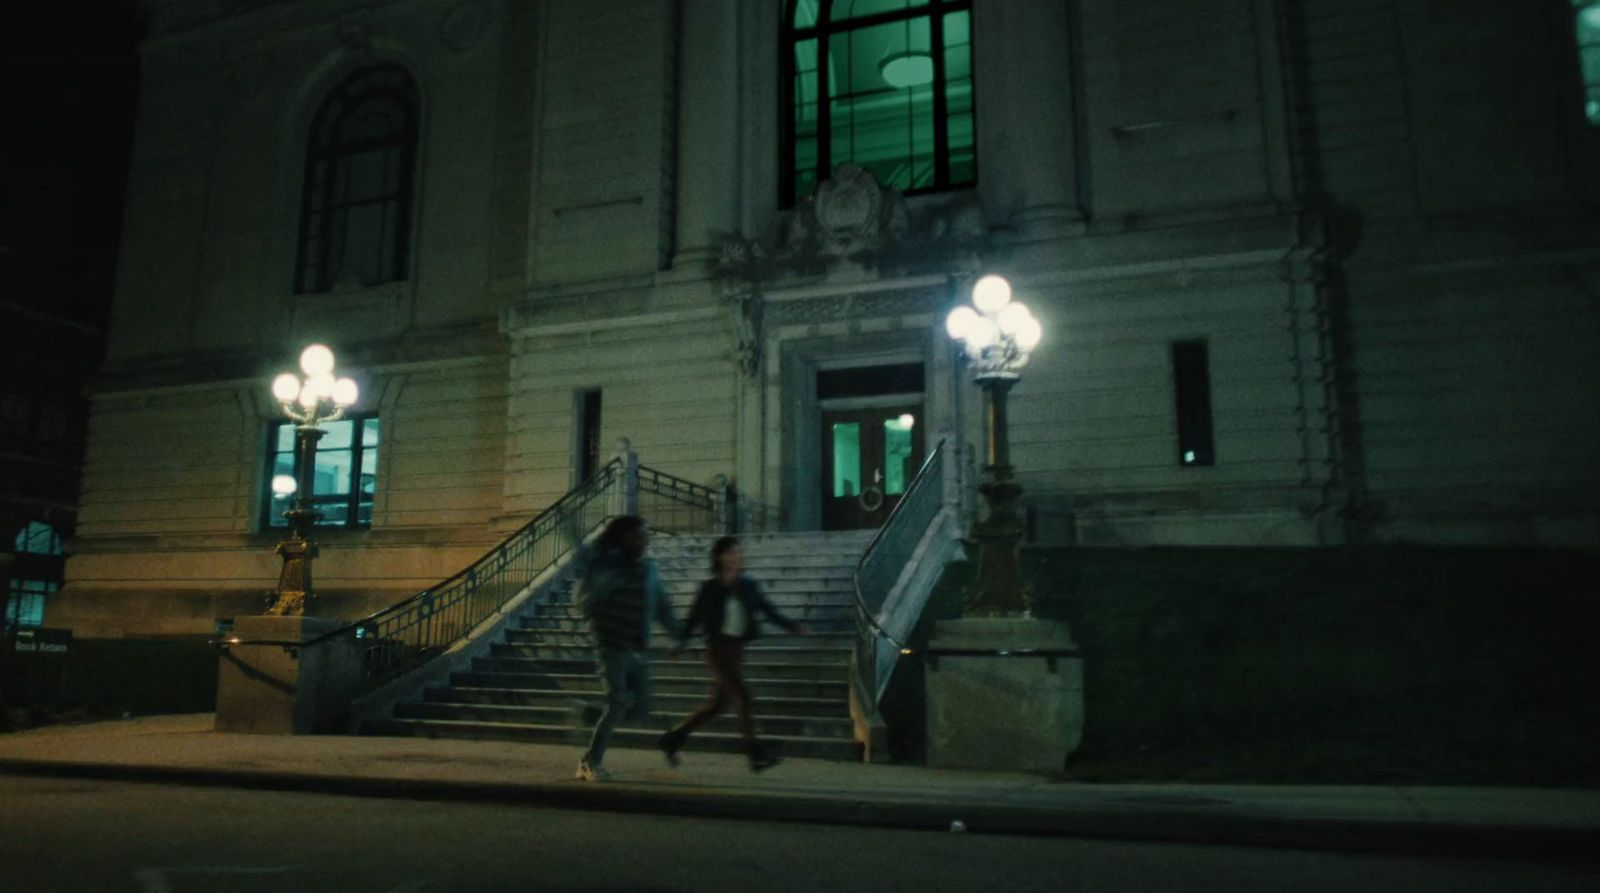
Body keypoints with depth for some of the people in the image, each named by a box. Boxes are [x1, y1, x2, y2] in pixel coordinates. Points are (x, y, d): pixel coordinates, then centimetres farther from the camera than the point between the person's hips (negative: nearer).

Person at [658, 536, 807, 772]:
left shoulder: (748, 586, 6)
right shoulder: (710, 588, -6)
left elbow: (769, 610, 5)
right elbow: (695, 617, 0)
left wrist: (793, 626, -5)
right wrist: (681, 642, -6)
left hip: (737, 649, 6)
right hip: (718, 648, -6)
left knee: (718, 703, 12)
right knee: (743, 697, -12)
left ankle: (672, 740, 26)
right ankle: (757, 754, -6)